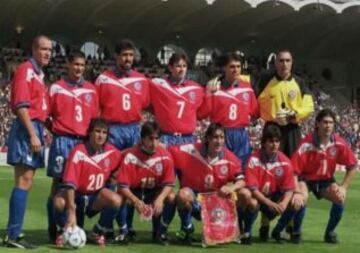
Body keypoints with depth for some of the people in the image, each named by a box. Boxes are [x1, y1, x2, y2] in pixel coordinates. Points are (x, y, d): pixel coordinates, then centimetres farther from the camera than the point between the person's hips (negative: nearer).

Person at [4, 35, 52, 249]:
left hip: (36, 128, 9)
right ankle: (13, 235, -7)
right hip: (27, 129, -9)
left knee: (26, 182, 10)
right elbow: (21, 105, -17)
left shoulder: (39, 73, 18)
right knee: (24, 182, -10)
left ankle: (14, 232, 15)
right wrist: (32, 134, -21)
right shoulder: (26, 70, -9)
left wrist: (39, 132, 13)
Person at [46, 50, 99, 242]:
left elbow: (95, 117, 13)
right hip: (63, 141, -3)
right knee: (58, 182, -2)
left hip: (84, 141, 3)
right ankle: (53, 230, 4)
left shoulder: (91, 90, 11)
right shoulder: (56, 88, 3)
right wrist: (57, 132, -3)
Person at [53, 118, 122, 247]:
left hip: (96, 197, 3)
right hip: (77, 196, -3)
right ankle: (65, 231, -1)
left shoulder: (112, 152, -9)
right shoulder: (78, 152, -23)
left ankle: (99, 232, 1)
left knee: (116, 201, -28)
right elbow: (69, 183, -32)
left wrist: (112, 178, -4)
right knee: (58, 202, -36)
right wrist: (71, 212, -41)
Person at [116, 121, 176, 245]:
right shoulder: (130, 155, -22)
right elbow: (123, 185, -23)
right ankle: (125, 231, -4)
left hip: (155, 192, 2)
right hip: (134, 192, -2)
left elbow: (169, 183, -13)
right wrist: (136, 201, -40)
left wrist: (160, 199, -33)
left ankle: (159, 232, -3)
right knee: (123, 199, -32)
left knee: (171, 198, -25)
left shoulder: (166, 156, -14)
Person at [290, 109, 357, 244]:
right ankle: (296, 232, -5)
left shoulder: (339, 143, -15)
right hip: (305, 178, -3)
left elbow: (352, 166, -3)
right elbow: (294, 169, -27)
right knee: (300, 199, -31)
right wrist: (297, 191, -36)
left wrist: (343, 187, -10)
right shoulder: (307, 143, -27)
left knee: (340, 198, -21)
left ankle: (330, 232, 1)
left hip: (326, 179, 4)